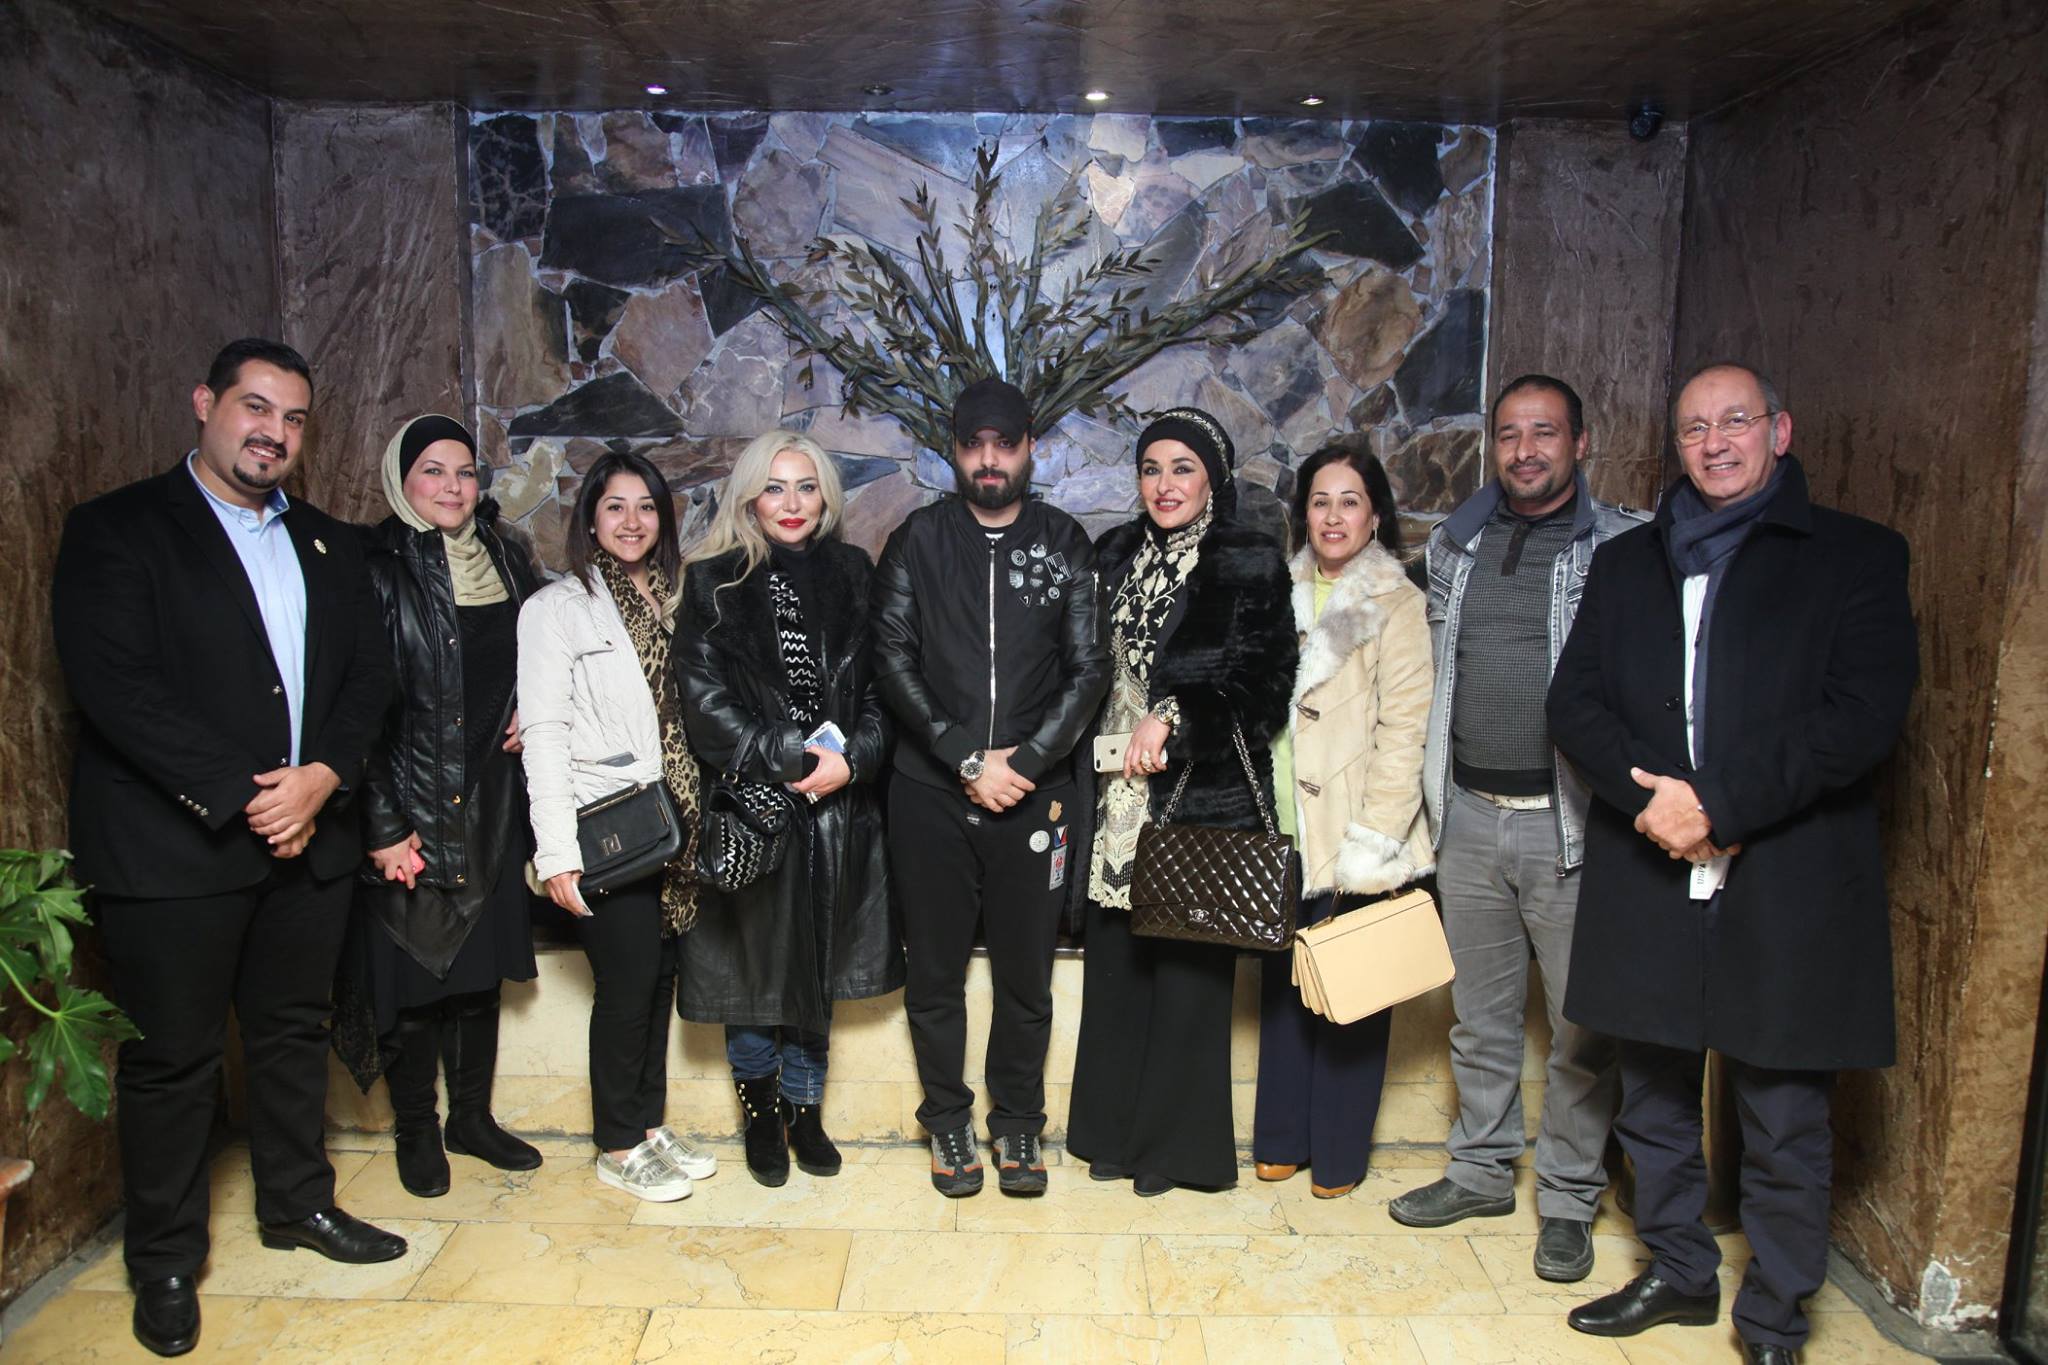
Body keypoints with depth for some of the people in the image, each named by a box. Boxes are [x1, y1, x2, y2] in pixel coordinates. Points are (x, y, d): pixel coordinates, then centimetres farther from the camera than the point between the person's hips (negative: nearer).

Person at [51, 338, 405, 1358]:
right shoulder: (117, 530, -4)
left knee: (293, 1031, 17)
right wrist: (242, 797, -18)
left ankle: (297, 1202, 35)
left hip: (308, 838, 5)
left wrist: (321, 777, -10)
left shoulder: (328, 544, 13)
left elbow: (367, 673, 8)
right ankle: (164, 1262, 24)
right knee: (171, 1057, 7)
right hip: (174, 847, -5)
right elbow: (115, 683, -14)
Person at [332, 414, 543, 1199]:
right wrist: (383, 826, -17)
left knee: (482, 965, 13)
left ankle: (473, 1116, 28)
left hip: (490, 801, 5)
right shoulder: (376, 571, -9)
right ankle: (416, 1130, 22)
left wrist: (531, 718, 2)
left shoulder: (506, 565, 7)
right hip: (409, 807, -5)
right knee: (411, 968, 4)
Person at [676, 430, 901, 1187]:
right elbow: (705, 700, -9)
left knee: (818, 966, 11)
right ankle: (761, 1115, 27)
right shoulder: (713, 583, -2)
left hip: (838, 809, 2)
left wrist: (850, 758, -12)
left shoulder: (850, 574, 6)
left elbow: (881, 685, 4)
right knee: (756, 967, 7)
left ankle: (804, 1110, 27)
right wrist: (789, 761, -14)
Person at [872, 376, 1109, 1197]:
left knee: (1026, 974, 8)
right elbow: (893, 660, -3)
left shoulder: (1064, 543, 6)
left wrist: (1025, 760, -10)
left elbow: (1089, 668, 1)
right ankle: (947, 1121, 26)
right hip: (931, 792, 0)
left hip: (1033, 790, 0)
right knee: (934, 973, 9)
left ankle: (1018, 1122, 26)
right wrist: (967, 760, -11)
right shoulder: (918, 540, 4)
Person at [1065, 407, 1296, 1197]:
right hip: (1118, 795, 4)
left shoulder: (1251, 565, -4)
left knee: (1189, 968, 4)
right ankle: (1115, 1130, 26)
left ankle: (1177, 1142, 20)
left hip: (1204, 796, -4)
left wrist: (1172, 718, -21)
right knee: (1115, 962, 10)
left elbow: (1262, 680, -11)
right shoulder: (1115, 556, 10)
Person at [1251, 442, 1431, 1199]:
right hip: (1284, 828, 5)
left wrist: (1372, 840, -16)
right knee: (1282, 983, 12)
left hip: (1354, 834, -5)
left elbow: (1404, 727, -12)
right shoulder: (1284, 595, 11)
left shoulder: (1395, 603, -7)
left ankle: (1339, 1150, 21)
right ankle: (1282, 1138, 27)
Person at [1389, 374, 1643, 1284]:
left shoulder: (1625, 547, -4)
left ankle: (1568, 1200, 23)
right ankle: (1481, 1170, 32)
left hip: (1572, 823, -4)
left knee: (1583, 1027, 6)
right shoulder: (1454, 544, 10)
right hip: (1469, 815, 4)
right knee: (1479, 1013, 16)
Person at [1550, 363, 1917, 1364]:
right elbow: (1574, 700, 4)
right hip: (1647, 880, 4)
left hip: (1787, 886, -3)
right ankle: (1678, 1273, 36)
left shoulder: (1857, 556, 2)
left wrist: (1719, 805, -16)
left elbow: (1866, 713, -10)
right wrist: (1650, 797, -13)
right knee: (1654, 1104, 16)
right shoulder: (1626, 562, 13)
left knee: (1785, 1125, 6)